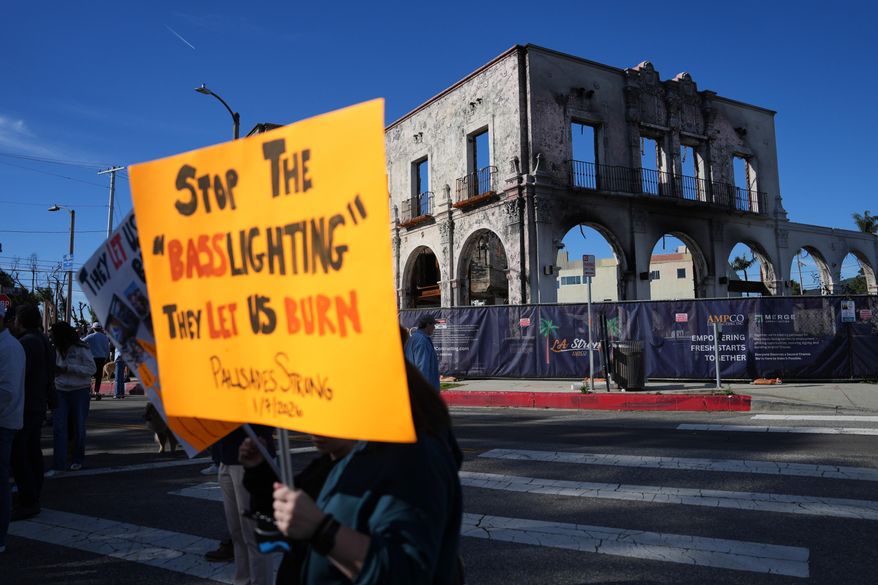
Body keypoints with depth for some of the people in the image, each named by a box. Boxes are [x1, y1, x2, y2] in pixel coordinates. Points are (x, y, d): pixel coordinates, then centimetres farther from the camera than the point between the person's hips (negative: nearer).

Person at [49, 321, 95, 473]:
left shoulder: (81, 349, -11)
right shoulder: (58, 350, 5)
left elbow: (91, 369, -14)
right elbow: (57, 368, 19)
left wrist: (68, 368, -20)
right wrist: (55, 369, -5)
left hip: (79, 392, -4)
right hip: (61, 392, 4)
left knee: (79, 427, 8)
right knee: (59, 428, -3)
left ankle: (78, 460, 25)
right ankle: (58, 465, 0)